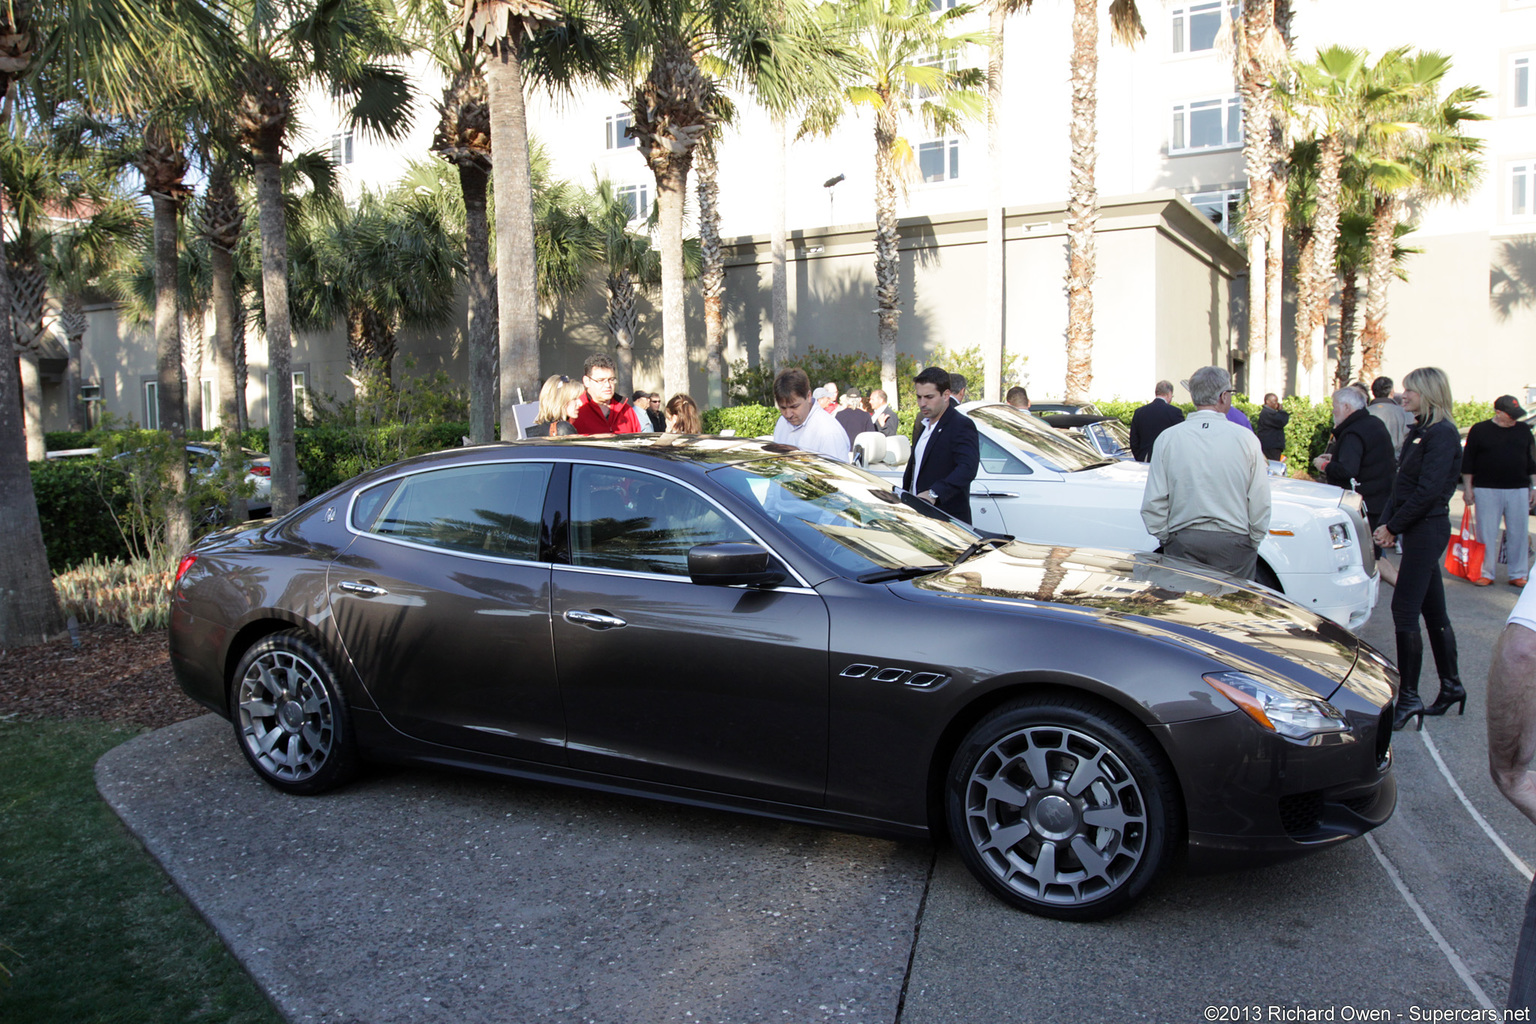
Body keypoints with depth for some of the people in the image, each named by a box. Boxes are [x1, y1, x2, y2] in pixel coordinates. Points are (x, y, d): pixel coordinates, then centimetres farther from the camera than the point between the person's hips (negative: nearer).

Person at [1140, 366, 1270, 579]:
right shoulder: (1246, 438, -4)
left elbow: (1153, 503, -2)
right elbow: (1260, 504, -2)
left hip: (1182, 544, 1)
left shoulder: (1167, 438, -2)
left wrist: (1166, 539, 11)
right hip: (1233, 544, -1)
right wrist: (1252, 545, 10)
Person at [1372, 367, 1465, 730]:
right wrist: (1387, 522, 4)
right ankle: (1451, 686, 27)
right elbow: (1402, 484, 15)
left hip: (1427, 530, -9)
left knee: (1405, 609, -9)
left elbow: (1427, 491, -20)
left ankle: (1409, 699, -4)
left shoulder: (1442, 434, -14)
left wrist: (1394, 526, -14)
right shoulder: (1419, 432, 15)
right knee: (1433, 610, 15)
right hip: (1418, 531, 9)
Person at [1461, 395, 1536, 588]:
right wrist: (1467, 487, -1)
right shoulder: (1479, 430, -1)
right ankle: (1485, 573, 10)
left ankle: (1518, 574, 14)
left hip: (1518, 491, 3)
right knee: (1486, 533, 2)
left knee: (1519, 534, 5)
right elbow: (1467, 461, 2)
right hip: (1486, 490, -3)